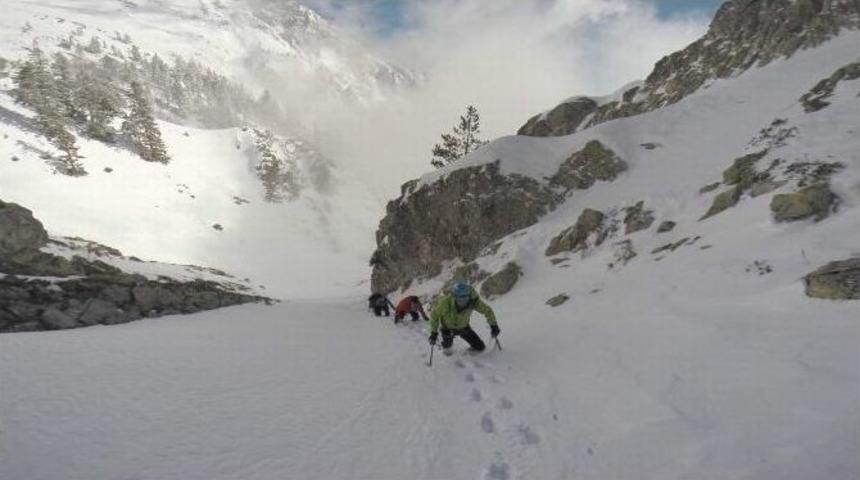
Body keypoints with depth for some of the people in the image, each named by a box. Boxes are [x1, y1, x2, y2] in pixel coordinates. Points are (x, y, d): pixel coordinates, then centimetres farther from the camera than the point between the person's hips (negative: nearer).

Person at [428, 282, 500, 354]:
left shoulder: (473, 300, -34)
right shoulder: (446, 302, -37)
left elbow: (487, 310, -18)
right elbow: (434, 315, -20)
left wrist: (494, 326, -20)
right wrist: (433, 333, -20)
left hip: (463, 327, 1)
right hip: (448, 328, -1)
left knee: (480, 347, -5)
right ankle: (446, 347, 13)